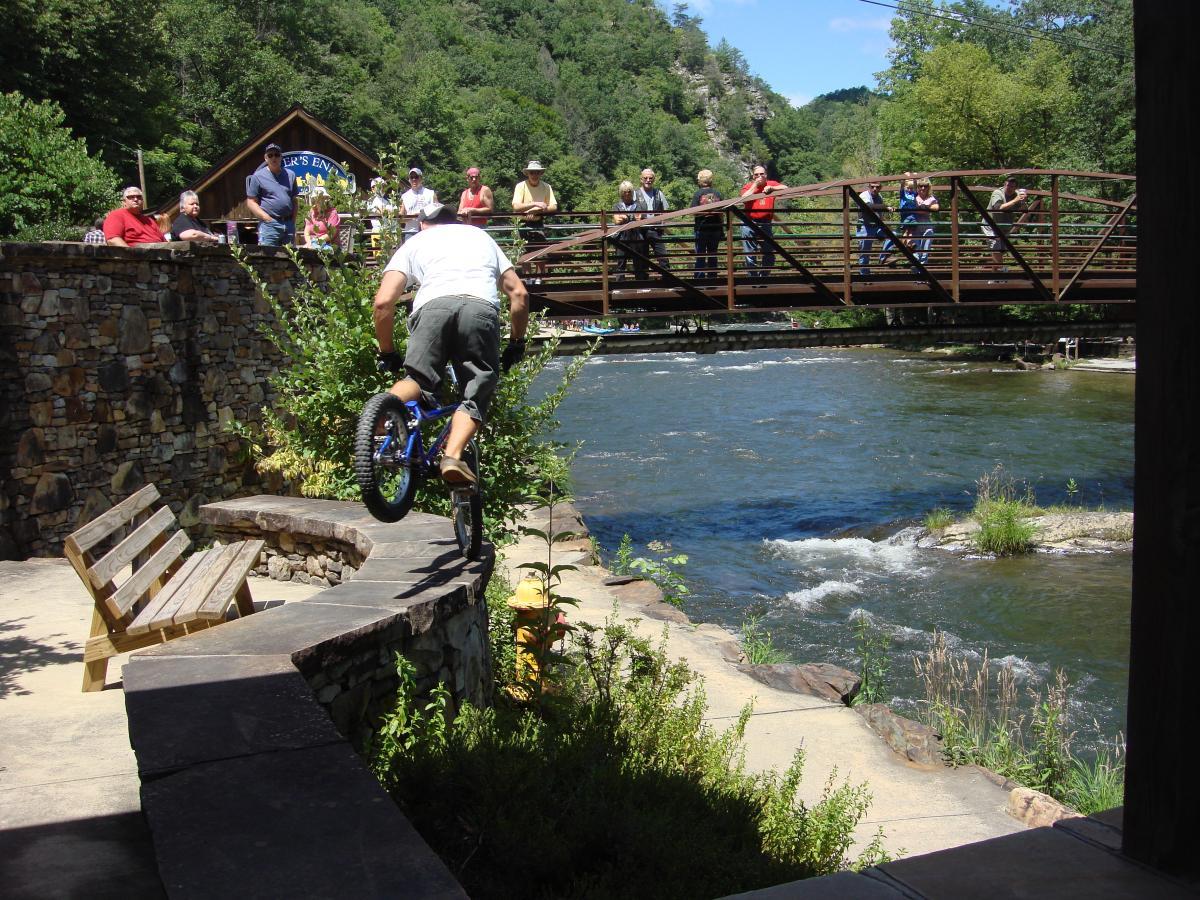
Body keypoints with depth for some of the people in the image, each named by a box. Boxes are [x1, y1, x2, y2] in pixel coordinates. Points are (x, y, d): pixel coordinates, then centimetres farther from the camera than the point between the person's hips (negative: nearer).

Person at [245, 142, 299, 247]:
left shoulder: (290, 175, 15)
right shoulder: (258, 176, 2)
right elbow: (251, 202, 0)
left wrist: (293, 222, 8)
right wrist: (267, 218, -10)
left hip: (289, 223, 5)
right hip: (269, 225, -4)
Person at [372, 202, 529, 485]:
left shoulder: (415, 242, 30)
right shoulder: (481, 236, 38)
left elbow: (383, 302, 16)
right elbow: (519, 293, 29)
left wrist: (387, 353, 27)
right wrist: (517, 342, 38)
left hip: (433, 304, -1)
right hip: (482, 307, 1)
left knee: (417, 377, 13)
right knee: (477, 393, 8)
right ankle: (453, 454, -17)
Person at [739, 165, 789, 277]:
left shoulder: (771, 184, 9)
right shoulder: (748, 186, 6)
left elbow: (785, 188, -4)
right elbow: (743, 198, -12)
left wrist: (771, 188, -16)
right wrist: (755, 185, -8)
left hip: (766, 224, 1)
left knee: (769, 254, 4)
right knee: (750, 255, 2)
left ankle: (763, 276, 19)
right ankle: (753, 277, 12)